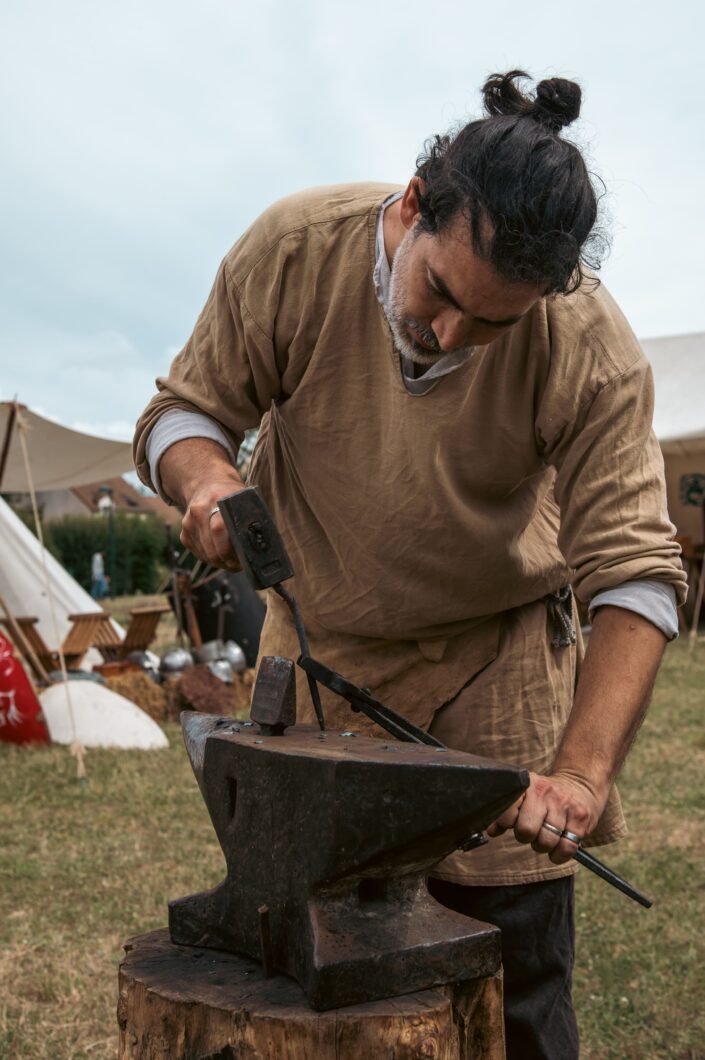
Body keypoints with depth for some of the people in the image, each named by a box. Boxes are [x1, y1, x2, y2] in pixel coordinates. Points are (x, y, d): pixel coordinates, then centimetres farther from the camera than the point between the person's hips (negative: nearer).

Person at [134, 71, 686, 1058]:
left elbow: (633, 571, -22)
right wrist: (205, 475, -31)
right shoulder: (294, 247, -19)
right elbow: (183, 408, -7)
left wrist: (582, 770, -34)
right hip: (318, 643, 2)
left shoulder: (594, 350, -23)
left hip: (493, 663, -1)